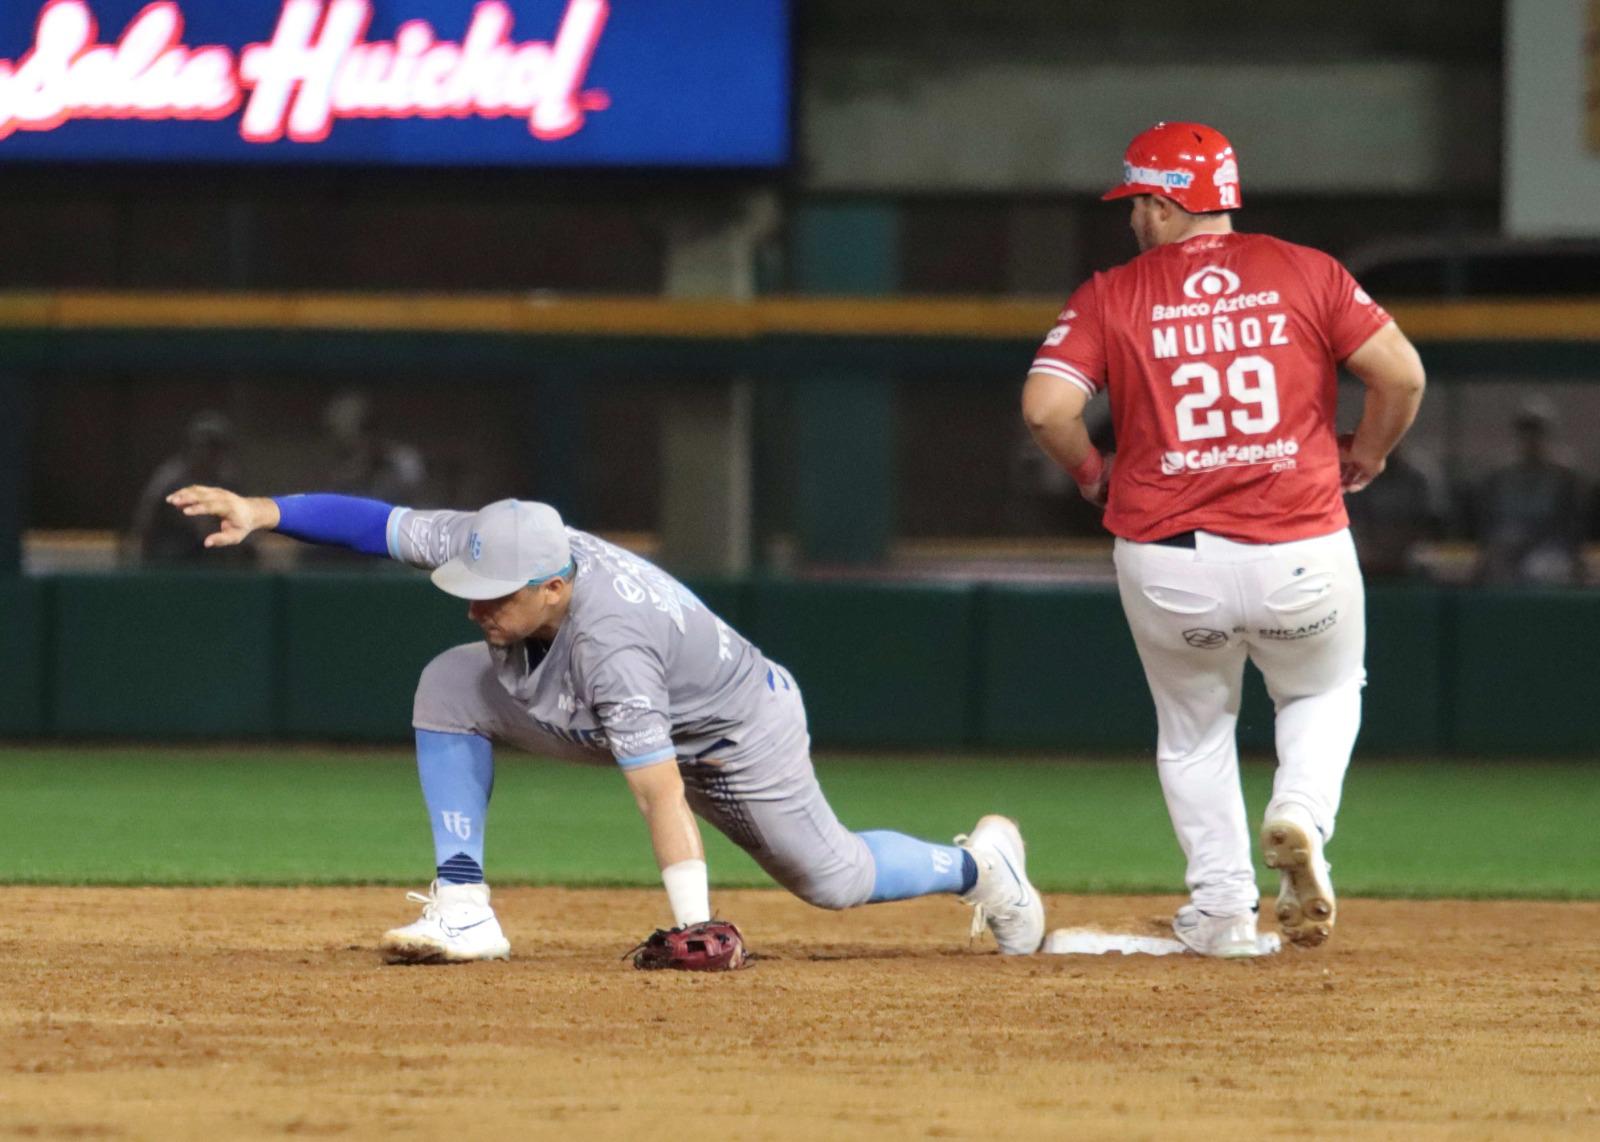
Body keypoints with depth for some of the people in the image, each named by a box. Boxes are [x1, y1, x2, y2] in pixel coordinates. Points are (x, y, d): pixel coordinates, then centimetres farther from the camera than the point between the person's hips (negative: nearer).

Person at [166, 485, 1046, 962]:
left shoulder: (608, 646, -43)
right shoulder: (496, 545, -24)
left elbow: (661, 795, -44)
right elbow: (383, 525, -20)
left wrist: (693, 927, -46)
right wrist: (263, 512, -30)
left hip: (737, 739, -7)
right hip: (646, 713, 7)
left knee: (833, 879, 8)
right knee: (450, 685, -10)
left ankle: (978, 863, 37)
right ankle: (462, 909, -9)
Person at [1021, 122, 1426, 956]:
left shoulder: (1111, 296, 1)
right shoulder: (1306, 273, 3)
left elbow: (1045, 407, -10)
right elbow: (1401, 372, -5)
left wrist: (1092, 474, 8)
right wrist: (1361, 461, 12)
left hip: (1165, 564, 0)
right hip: (1302, 553, 0)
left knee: (1194, 731, 23)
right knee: (1324, 694, 26)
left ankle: (1223, 909, 15)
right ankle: (1301, 816, -2)